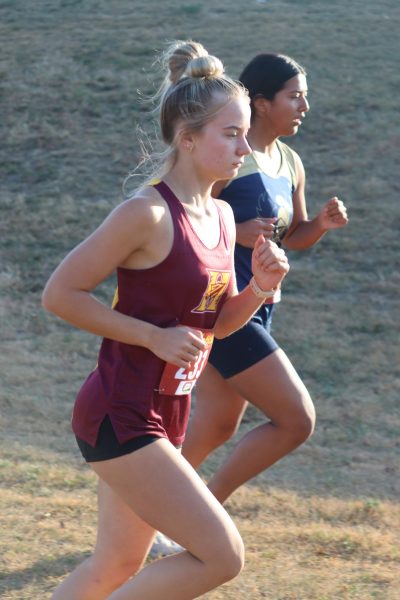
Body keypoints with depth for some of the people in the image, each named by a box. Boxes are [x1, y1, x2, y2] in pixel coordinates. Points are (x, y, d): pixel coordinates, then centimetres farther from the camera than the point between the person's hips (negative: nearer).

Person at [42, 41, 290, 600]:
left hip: (165, 413, 9)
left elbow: (218, 321, 18)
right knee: (223, 555, -10)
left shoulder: (221, 216, 8)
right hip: (119, 416, -9)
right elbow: (60, 293, -16)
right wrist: (153, 336, -18)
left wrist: (261, 287, -2)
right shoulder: (148, 214, -19)